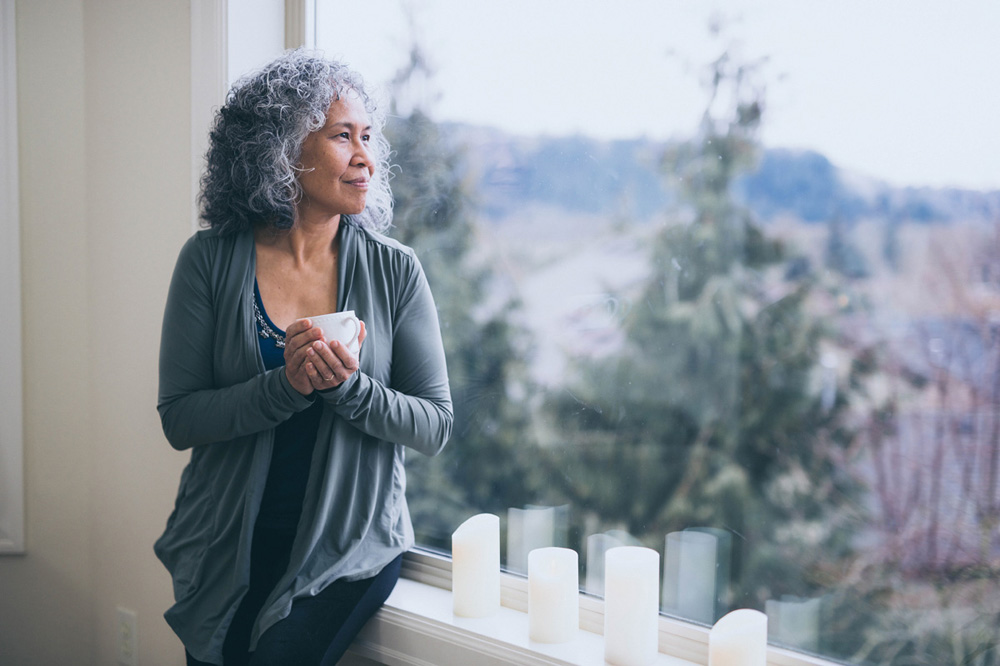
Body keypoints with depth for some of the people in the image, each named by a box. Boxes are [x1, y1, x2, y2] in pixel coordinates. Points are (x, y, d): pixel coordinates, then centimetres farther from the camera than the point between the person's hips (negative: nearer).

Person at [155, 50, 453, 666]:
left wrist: (348, 387, -22)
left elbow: (436, 426, -4)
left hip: (350, 550, -1)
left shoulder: (394, 270, -4)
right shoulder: (211, 260, -5)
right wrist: (285, 387, -24)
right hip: (230, 547, 1)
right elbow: (179, 419, -8)